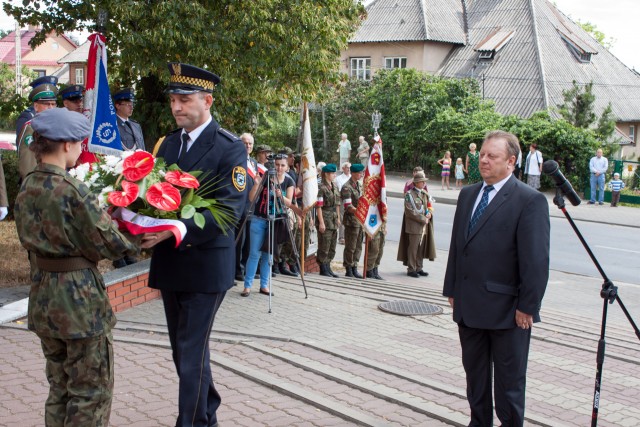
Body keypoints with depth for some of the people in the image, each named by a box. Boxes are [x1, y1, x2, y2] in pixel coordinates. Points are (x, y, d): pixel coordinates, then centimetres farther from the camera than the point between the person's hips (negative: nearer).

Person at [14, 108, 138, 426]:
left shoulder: (26, 186, 3)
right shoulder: (71, 190, -19)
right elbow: (108, 244, -15)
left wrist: (99, 214, 12)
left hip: (43, 296, 8)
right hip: (79, 296, -7)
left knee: (59, 387, 19)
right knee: (91, 391, 6)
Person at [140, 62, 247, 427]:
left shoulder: (230, 148, -11)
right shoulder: (169, 143, 10)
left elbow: (230, 208, -19)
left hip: (205, 264, -7)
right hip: (169, 262, 7)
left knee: (192, 351, -5)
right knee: (182, 348, 17)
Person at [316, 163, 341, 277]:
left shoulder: (335, 187, 12)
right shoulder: (322, 188, -12)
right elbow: (319, 206, -14)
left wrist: (338, 218, 14)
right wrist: (321, 222, -17)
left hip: (333, 220, 8)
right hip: (325, 219, -8)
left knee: (332, 246, 12)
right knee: (324, 246, -2)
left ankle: (328, 267, 21)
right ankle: (323, 269, 7)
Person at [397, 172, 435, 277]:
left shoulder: (424, 194, 15)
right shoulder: (409, 194, -8)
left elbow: (428, 206, 23)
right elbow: (410, 211, -15)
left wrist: (429, 213, -1)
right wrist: (423, 219, -15)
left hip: (423, 226, 7)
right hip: (414, 226, -7)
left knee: (421, 248, 11)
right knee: (413, 248, -2)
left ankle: (418, 268, 20)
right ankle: (411, 269, 5)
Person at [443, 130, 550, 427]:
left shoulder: (530, 201, -13)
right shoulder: (468, 194, 10)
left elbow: (536, 260, -15)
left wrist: (527, 307, -16)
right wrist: (452, 289, 12)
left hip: (507, 309, -7)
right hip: (468, 305, 7)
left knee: (509, 378, 8)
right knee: (474, 372, 18)